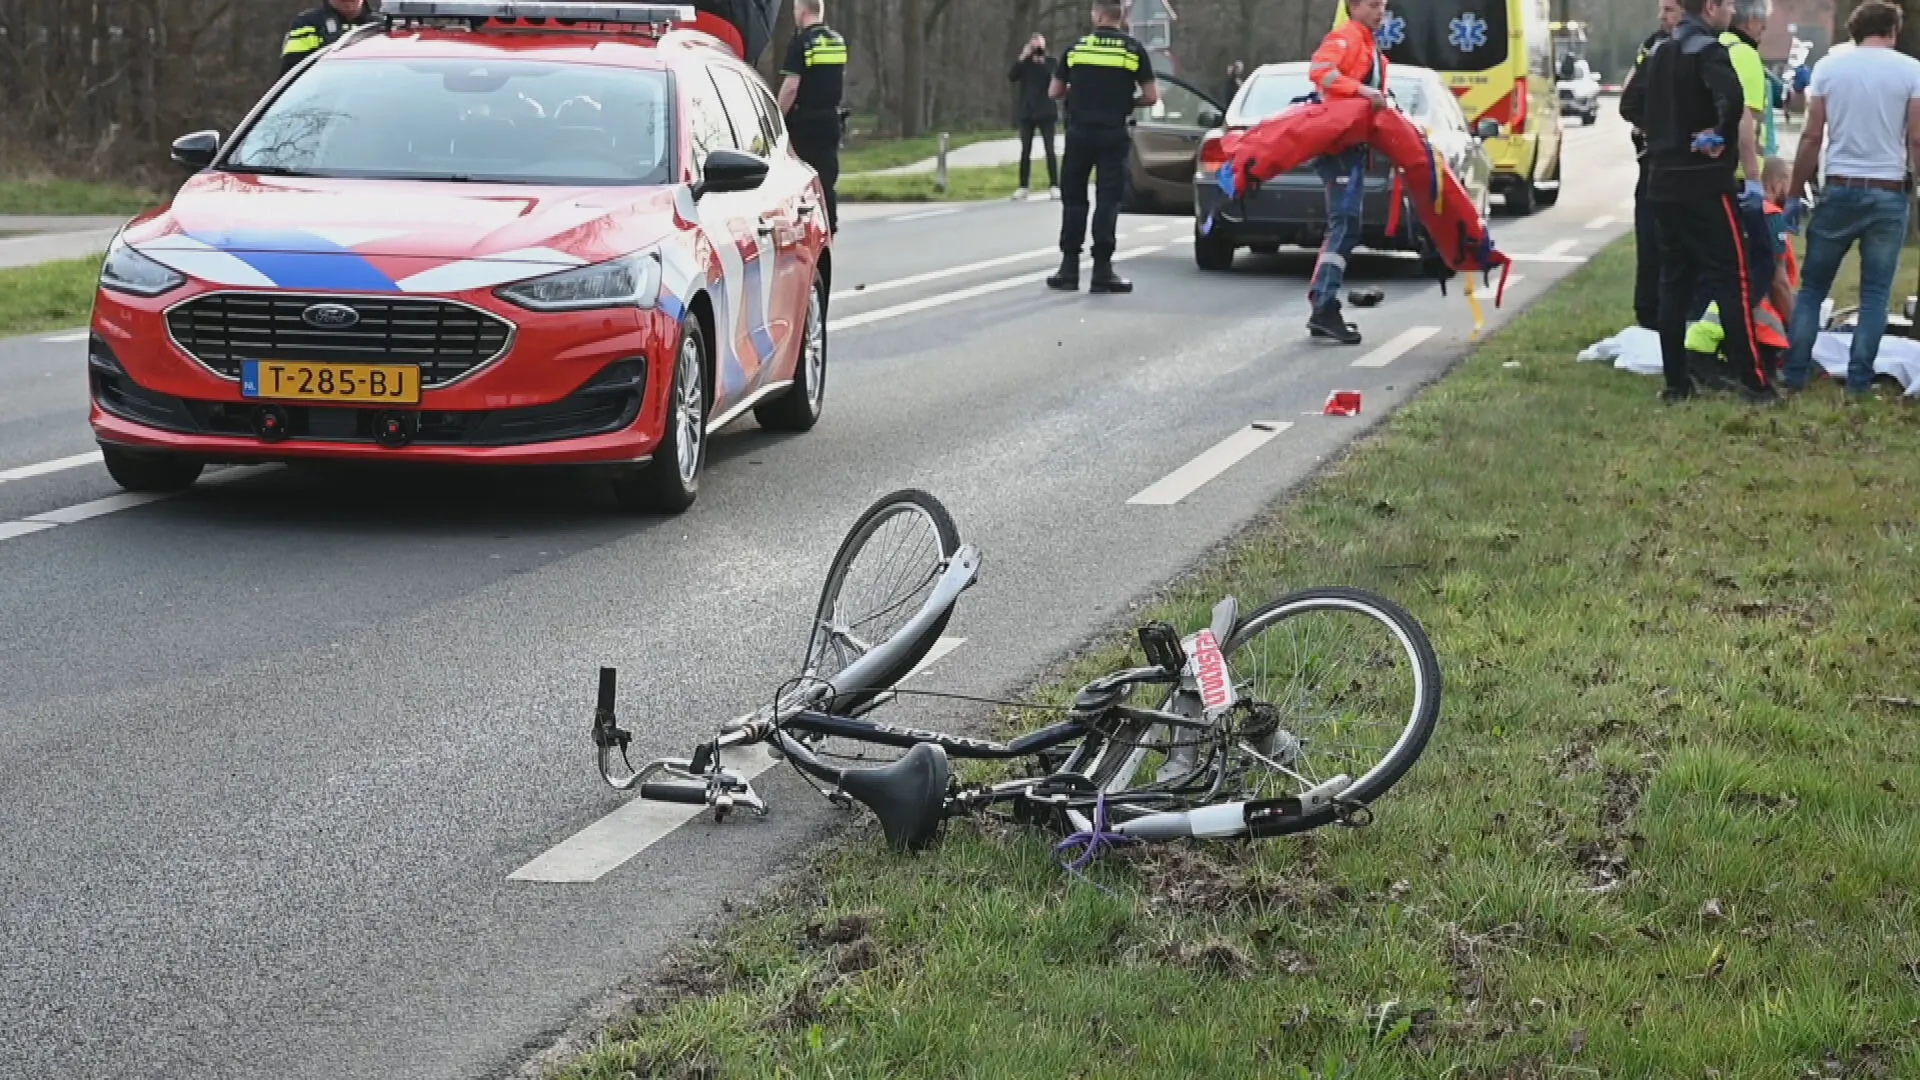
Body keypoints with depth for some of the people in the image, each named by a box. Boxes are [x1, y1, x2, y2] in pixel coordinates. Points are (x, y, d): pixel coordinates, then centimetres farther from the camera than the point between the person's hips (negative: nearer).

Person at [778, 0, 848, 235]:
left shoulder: (801, 42, -13)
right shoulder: (838, 42, 9)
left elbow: (791, 86, -18)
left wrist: (778, 118, -10)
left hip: (804, 119, -6)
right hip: (831, 118, 6)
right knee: (827, 175, 11)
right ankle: (829, 227, 12)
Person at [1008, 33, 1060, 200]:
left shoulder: (1050, 62, 4)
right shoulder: (1024, 63, 8)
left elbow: (1054, 81, -12)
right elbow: (1011, 78, -7)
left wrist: (1042, 63, -18)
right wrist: (1022, 58, -14)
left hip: (1045, 112, -2)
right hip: (1026, 112, 2)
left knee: (1049, 150, -8)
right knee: (1025, 150, 4)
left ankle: (1054, 186, -8)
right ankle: (1023, 187, 8)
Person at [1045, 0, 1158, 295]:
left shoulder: (1076, 47, 3)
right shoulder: (1134, 49, -1)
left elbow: (1055, 92, 9)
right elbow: (1151, 96, -3)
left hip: (1079, 132, 1)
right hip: (1114, 134, -1)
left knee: (1073, 199, 10)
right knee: (1108, 201, 1)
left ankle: (1069, 268, 8)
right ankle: (1102, 271, -3)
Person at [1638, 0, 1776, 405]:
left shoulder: (1659, 55, 14)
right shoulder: (1709, 52, -12)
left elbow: (1637, 111, 24)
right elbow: (1733, 101, -29)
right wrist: (1721, 136, -14)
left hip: (1663, 183, 8)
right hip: (1706, 186, -7)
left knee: (1674, 282, 11)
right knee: (1731, 280, -3)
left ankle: (1675, 382, 10)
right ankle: (1754, 382, -3)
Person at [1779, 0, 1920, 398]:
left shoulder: (1828, 66, 2)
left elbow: (1812, 137, 1)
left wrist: (1795, 195, 7)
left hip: (1840, 189, 1)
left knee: (1812, 286, 10)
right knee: (1875, 292, 6)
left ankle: (1795, 373, 6)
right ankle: (1859, 380, 2)